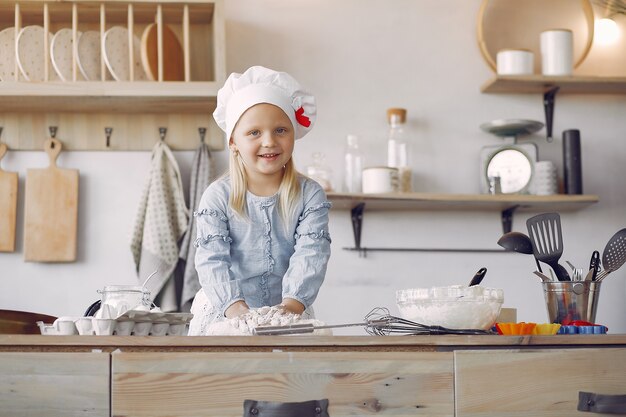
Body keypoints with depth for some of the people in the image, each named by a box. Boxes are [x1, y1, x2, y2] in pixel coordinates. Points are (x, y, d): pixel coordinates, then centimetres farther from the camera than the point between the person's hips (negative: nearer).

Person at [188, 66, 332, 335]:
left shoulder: (310, 195, 3)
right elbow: (211, 259, -6)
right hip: (223, 316, -1)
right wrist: (234, 306, -23)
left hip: (288, 315, 1)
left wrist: (293, 303, -24)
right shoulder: (218, 197, 1)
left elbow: (310, 254, -8)